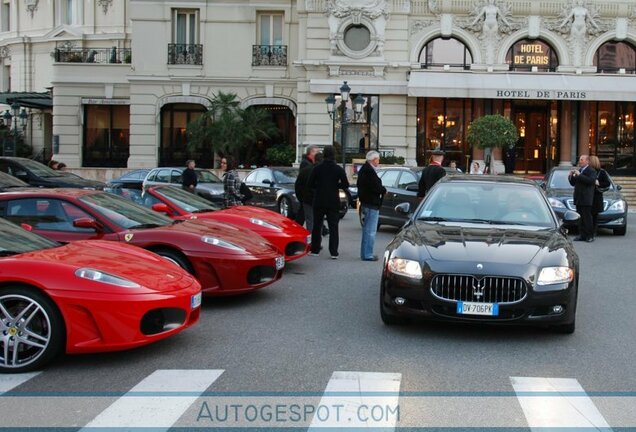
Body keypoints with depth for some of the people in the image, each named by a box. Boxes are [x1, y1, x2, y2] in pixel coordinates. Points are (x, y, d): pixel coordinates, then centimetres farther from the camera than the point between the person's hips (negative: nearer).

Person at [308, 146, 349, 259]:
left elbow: (310, 183, -3)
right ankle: (334, 252, -2)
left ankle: (315, 250, 14)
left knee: (317, 226, 12)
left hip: (319, 201, 1)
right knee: (333, 227, 3)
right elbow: (345, 185, -6)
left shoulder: (317, 168, -3)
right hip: (333, 202, -1)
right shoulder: (338, 169, -5)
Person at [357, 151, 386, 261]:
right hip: (371, 204, -11)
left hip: (365, 203, 11)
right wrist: (384, 190, -4)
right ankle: (367, 255, -2)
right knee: (371, 231, -5)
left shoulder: (363, 169, 13)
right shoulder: (370, 171, -20)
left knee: (366, 230, 17)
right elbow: (376, 188, -25)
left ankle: (364, 253, 24)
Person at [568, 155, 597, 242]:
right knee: (580, 218, 7)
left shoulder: (591, 171, -5)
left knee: (587, 217, -6)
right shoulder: (578, 170, 20)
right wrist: (571, 176, 4)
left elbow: (591, 181, -23)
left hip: (586, 199, -7)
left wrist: (579, 175, -21)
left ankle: (590, 236, -3)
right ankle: (582, 235, 10)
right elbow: (573, 183, 23)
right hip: (578, 199, 7)